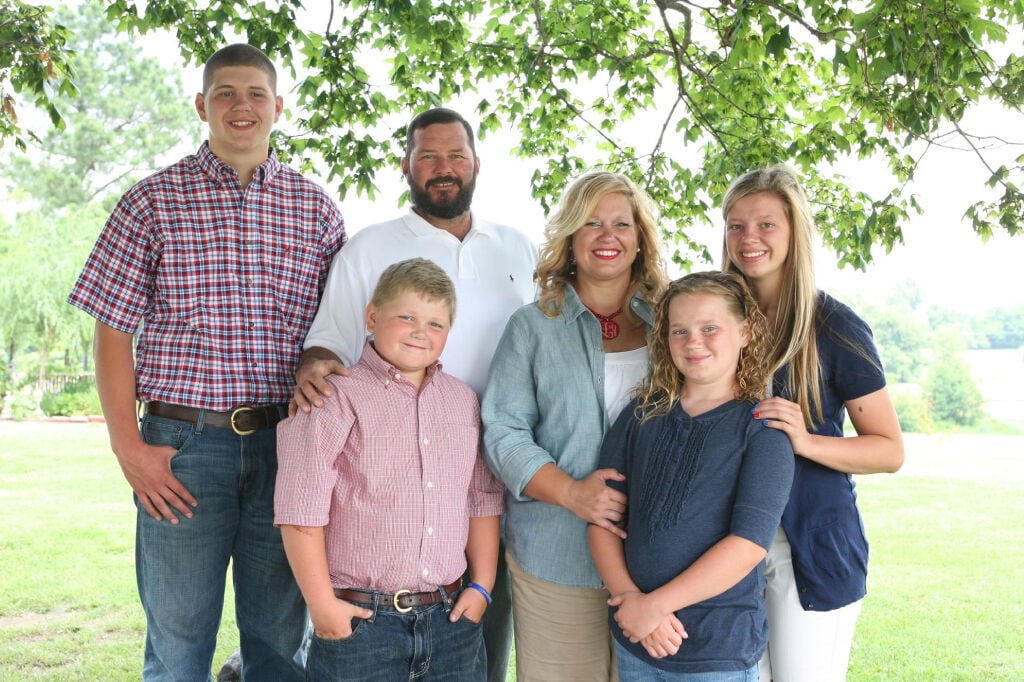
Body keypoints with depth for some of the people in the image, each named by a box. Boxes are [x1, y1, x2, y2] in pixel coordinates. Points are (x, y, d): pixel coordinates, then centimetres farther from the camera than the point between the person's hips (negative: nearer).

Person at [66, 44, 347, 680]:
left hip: (285, 444, 2)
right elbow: (113, 330, 2)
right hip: (182, 443, -1)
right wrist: (128, 447, -5)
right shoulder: (154, 201, 3)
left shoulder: (317, 209, 8)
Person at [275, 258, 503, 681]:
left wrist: (481, 586, 10)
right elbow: (301, 512, -10)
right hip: (359, 620, -4)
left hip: (451, 618, 5)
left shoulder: (464, 402, 10)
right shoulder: (337, 399, -8)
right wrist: (322, 604, -11)